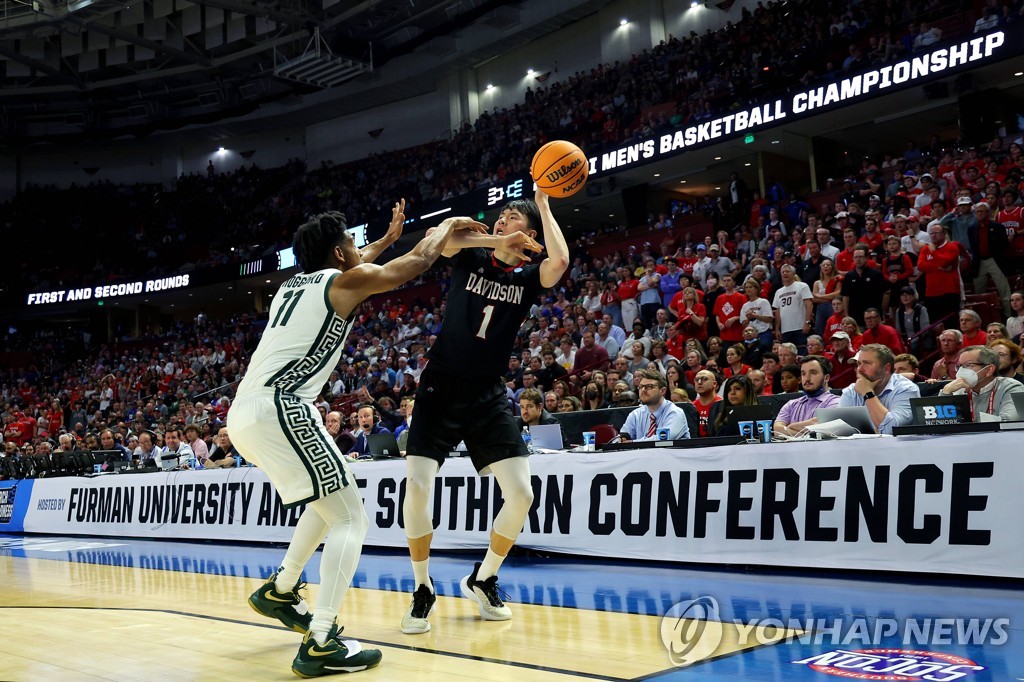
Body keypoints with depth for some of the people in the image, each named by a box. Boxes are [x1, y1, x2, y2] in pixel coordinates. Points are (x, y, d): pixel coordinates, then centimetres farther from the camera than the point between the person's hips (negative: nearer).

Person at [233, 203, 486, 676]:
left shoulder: (295, 283, 23)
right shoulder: (346, 281, 2)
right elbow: (417, 262, 10)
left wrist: (388, 237, 52)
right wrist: (449, 225, 27)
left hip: (244, 413, 9)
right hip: (280, 409, -9)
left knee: (330, 503, 27)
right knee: (350, 521, -3)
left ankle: (280, 591, 32)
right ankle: (320, 645, -10)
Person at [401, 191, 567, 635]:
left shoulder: (527, 277, 2)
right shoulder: (470, 256, 3)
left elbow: (559, 261, -20)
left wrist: (544, 204, -9)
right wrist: (497, 241, -18)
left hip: (487, 396, 1)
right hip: (440, 389, -1)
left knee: (521, 494, -7)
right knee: (417, 489, -14)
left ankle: (482, 580, 18)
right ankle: (423, 591, 7)